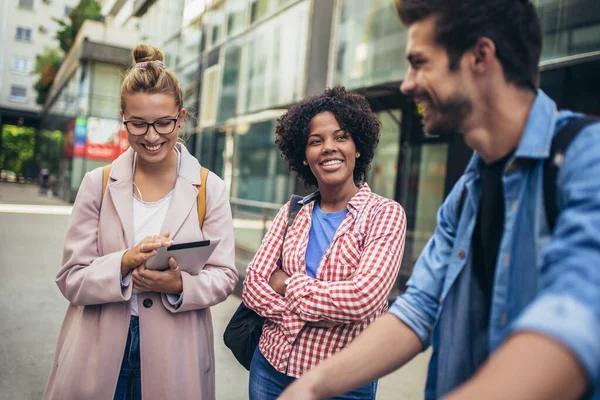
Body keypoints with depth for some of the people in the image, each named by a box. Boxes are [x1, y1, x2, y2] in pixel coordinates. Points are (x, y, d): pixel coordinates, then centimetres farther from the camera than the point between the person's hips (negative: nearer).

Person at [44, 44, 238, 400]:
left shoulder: (210, 189, -3)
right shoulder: (98, 184, -1)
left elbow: (224, 276, -3)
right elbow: (71, 279, -3)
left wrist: (179, 284, -22)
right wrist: (124, 263, -22)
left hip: (174, 356, 0)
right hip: (98, 352, 1)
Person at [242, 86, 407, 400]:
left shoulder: (385, 214, -11)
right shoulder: (291, 212, 2)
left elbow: (361, 298, -23)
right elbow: (253, 284, -4)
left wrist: (288, 284, -12)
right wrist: (299, 316, -19)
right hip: (270, 368, 4)